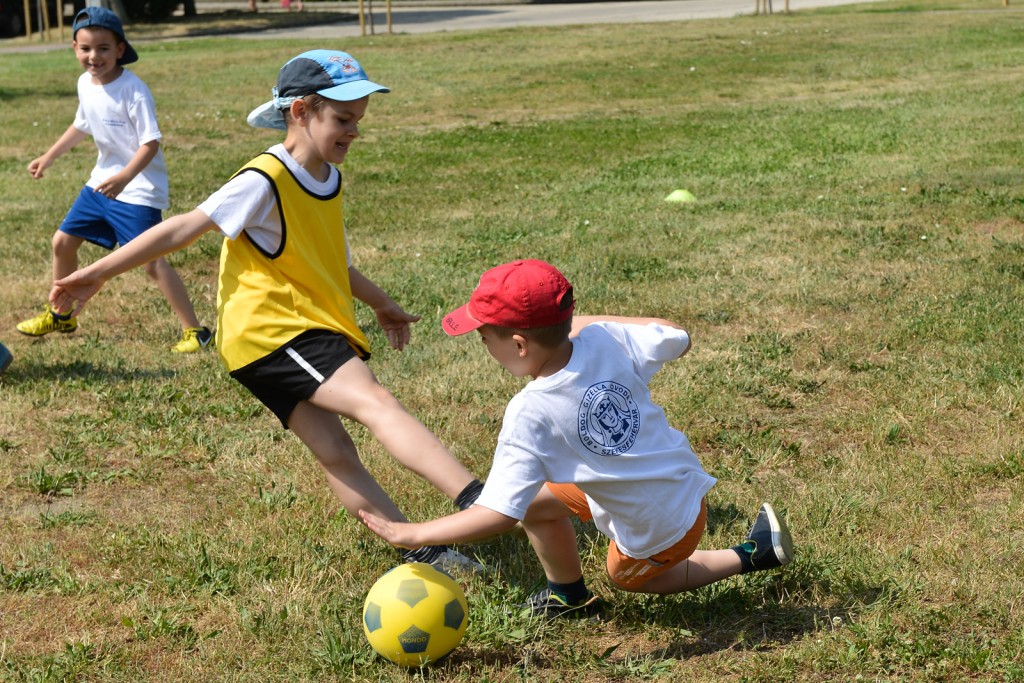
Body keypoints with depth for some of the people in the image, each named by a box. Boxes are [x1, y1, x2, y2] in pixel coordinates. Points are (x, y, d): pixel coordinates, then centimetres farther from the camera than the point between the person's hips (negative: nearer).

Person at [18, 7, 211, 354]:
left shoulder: (133, 90, -21)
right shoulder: (85, 84, 1)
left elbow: (150, 143, -24)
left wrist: (124, 178, -37)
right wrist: (49, 157, 25)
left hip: (139, 188, -8)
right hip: (101, 181, 8)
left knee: (152, 263, -15)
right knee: (62, 242, 15)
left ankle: (195, 332, -7)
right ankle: (60, 316, 36)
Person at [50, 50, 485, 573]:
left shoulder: (330, 180, 12)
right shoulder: (264, 182, -14)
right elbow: (186, 228, -14)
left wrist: (381, 303, 38)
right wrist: (99, 273, -13)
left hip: (309, 329, 9)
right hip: (269, 330, -9)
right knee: (378, 403, -23)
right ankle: (477, 505, -35)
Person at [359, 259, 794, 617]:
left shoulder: (529, 414, -30)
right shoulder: (607, 338, -17)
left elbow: (499, 514, -30)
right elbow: (677, 339, 1)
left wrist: (410, 534, -21)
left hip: (655, 533, -6)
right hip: (687, 486, 6)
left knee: (628, 578, 29)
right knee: (535, 497, 12)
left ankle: (749, 556, 21)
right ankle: (569, 597, 28)